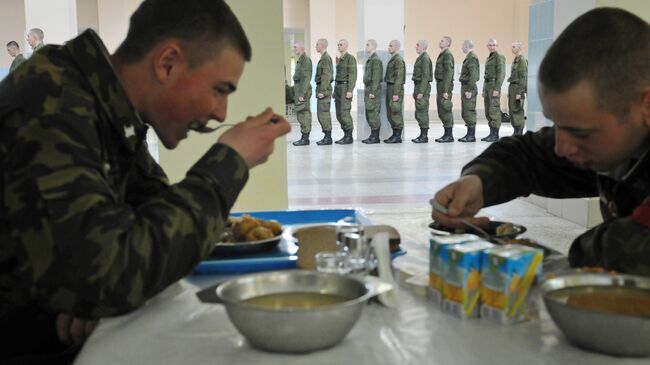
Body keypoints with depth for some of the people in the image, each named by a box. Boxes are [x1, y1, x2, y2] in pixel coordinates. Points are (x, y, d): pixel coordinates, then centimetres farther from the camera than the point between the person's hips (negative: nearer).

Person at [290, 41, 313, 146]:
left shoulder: (306, 60, -12)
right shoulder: (300, 60, 19)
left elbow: (307, 78, -18)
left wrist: (302, 94, -23)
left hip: (303, 90, -10)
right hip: (298, 88, 10)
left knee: (304, 114, -9)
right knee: (300, 114, 10)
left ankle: (305, 138, -8)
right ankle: (304, 137, 13)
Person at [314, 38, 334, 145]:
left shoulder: (326, 58, -13)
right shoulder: (323, 58, 18)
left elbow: (326, 76, -20)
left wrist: (322, 91, -22)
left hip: (324, 90, -10)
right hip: (322, 89, 10)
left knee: (324, 113, -9)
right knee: (321, 114, 12)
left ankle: (328, 138, -6)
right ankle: (327, 136, 15)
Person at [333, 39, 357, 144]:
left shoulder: (350, 58, -9)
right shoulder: (340, 59, 17)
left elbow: (353, 75, -15)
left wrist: (350, 91, -22)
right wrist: (335, 90, 18)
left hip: (345, 87, -9)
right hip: (338, 87, 9)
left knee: (344, 112, -11)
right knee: (339, 114, 6)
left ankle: (349, 137, -6)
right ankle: (345, 135, 11)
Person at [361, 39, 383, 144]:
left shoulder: (376, 60, -12)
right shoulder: (369, 60, 18)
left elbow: (376, 77, -18)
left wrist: (373, 92, -21)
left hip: (373, 90, -10)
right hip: (368, 89, 10)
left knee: (373, 113, -8)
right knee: (369, 114, 10)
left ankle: (376, 137, -5)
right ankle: (372, 135, 15)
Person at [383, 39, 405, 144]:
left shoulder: (399, 60, -12)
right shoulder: (392, 59, 18)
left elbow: (399, 77, -18)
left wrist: (396, 93, -22)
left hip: (396, 89, -10)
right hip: (390, 88, 10)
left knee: (396, 112, -8)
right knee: (390, 113, 10)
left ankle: (398, 136, -5)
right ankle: (395, 134, 15)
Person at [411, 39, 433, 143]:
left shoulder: (425, 58, -13)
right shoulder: (420, 58, 17)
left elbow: (425, 76, -19)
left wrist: (421, 92, -22)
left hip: (423, 87, -10)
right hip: (418, 85, 10)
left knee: (422, 112, -8)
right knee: (418, 113, 12)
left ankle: (424, 136, -4)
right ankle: (422, 135, 17)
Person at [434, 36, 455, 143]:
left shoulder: (448, 55, -12)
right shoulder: (442, 54, 18)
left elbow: (449, 73, -19)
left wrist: (446, 90, -23)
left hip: (445, 85, -10)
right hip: (440, 84, 10)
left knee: (446, 110, -7)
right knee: (441, 111, 12)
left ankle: (449, 136, -3)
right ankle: (446, 134, 17)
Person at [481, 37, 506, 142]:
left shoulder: (499, 56, -7)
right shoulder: (489, 58, 19)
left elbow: (501, 74, -14)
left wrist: (497, 89, -20)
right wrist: (484, 90, 18)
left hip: (494, 84, -9)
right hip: (487, 84, 9)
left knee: (494, 110, -9)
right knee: (488, 112, 9)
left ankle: (495, 135, -7)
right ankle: (491, 133, 14)